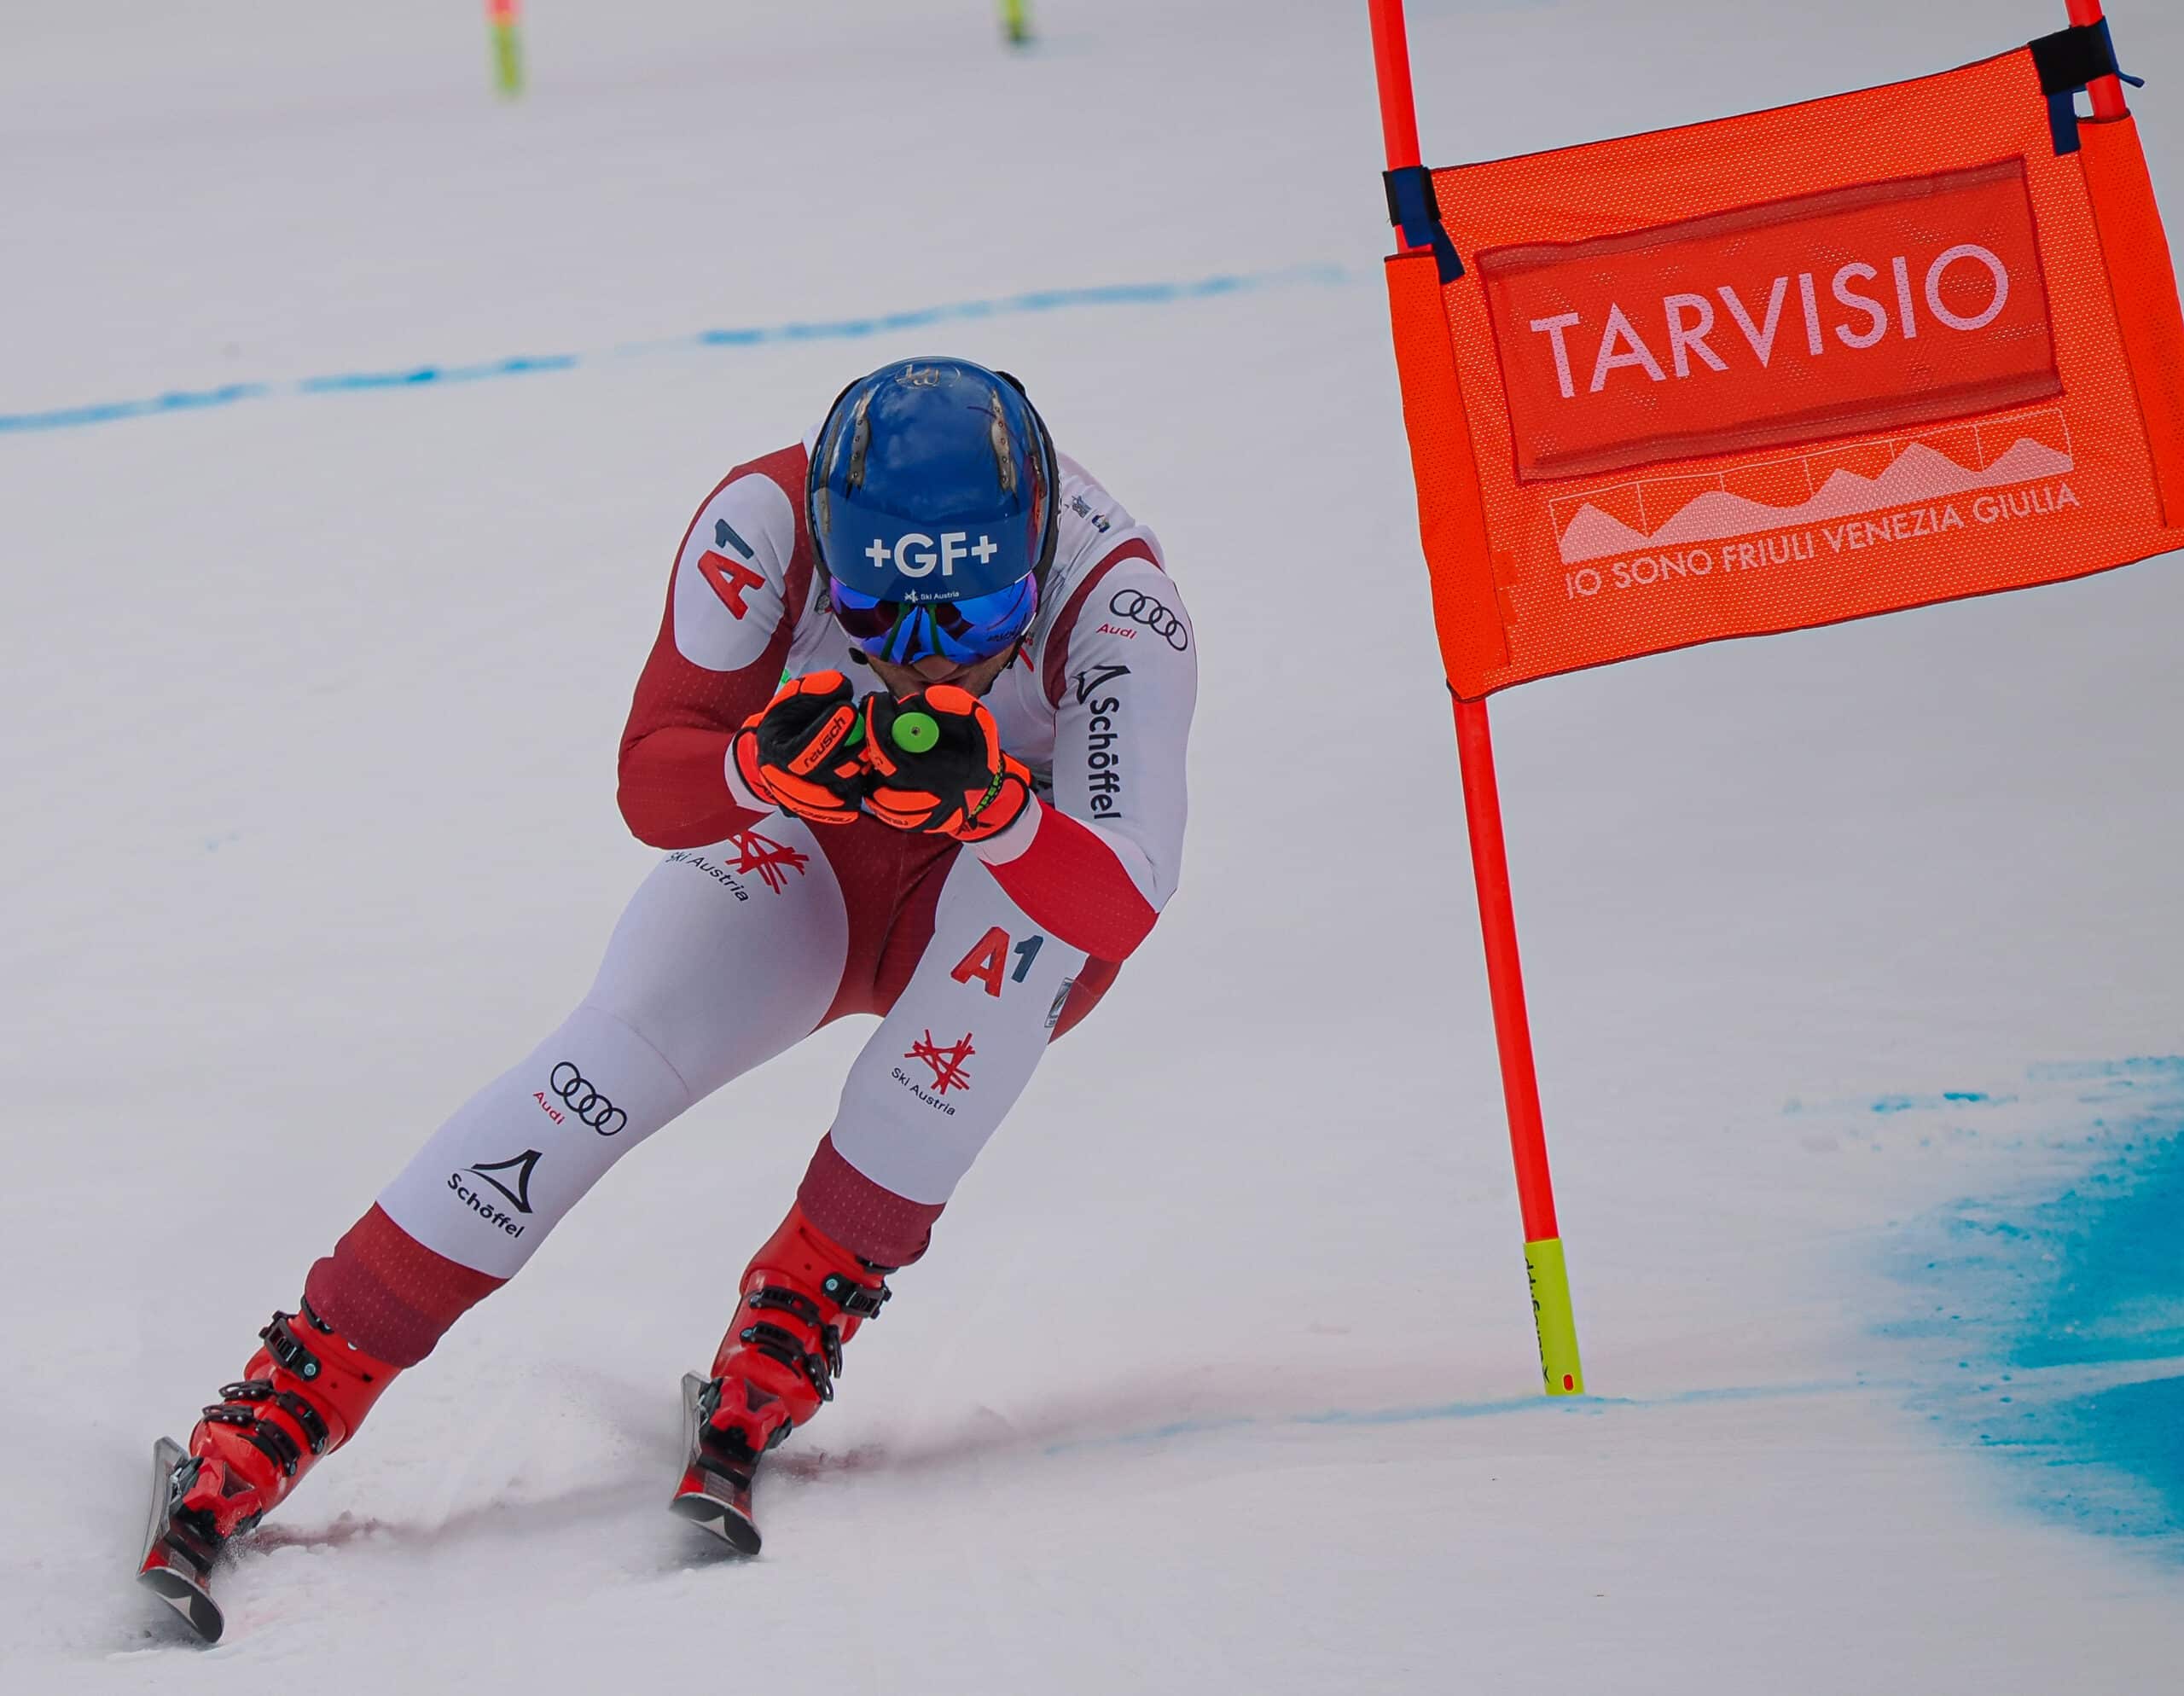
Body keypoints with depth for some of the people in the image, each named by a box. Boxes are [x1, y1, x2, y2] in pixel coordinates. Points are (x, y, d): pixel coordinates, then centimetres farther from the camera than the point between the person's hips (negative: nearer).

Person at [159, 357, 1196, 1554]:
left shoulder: (1114, 597, -31)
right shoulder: (768, 520, -27)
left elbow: (1123, 906, -36)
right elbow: (650, 785, -26)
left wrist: (991, 802, -56)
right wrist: (768, 765, -48)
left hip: (1013, 938, -1)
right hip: (802, 855, 1)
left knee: (1038, 875, -35)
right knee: (626, 1043, -25)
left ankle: (818, 1287, -24)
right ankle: (311, 1376, -19)